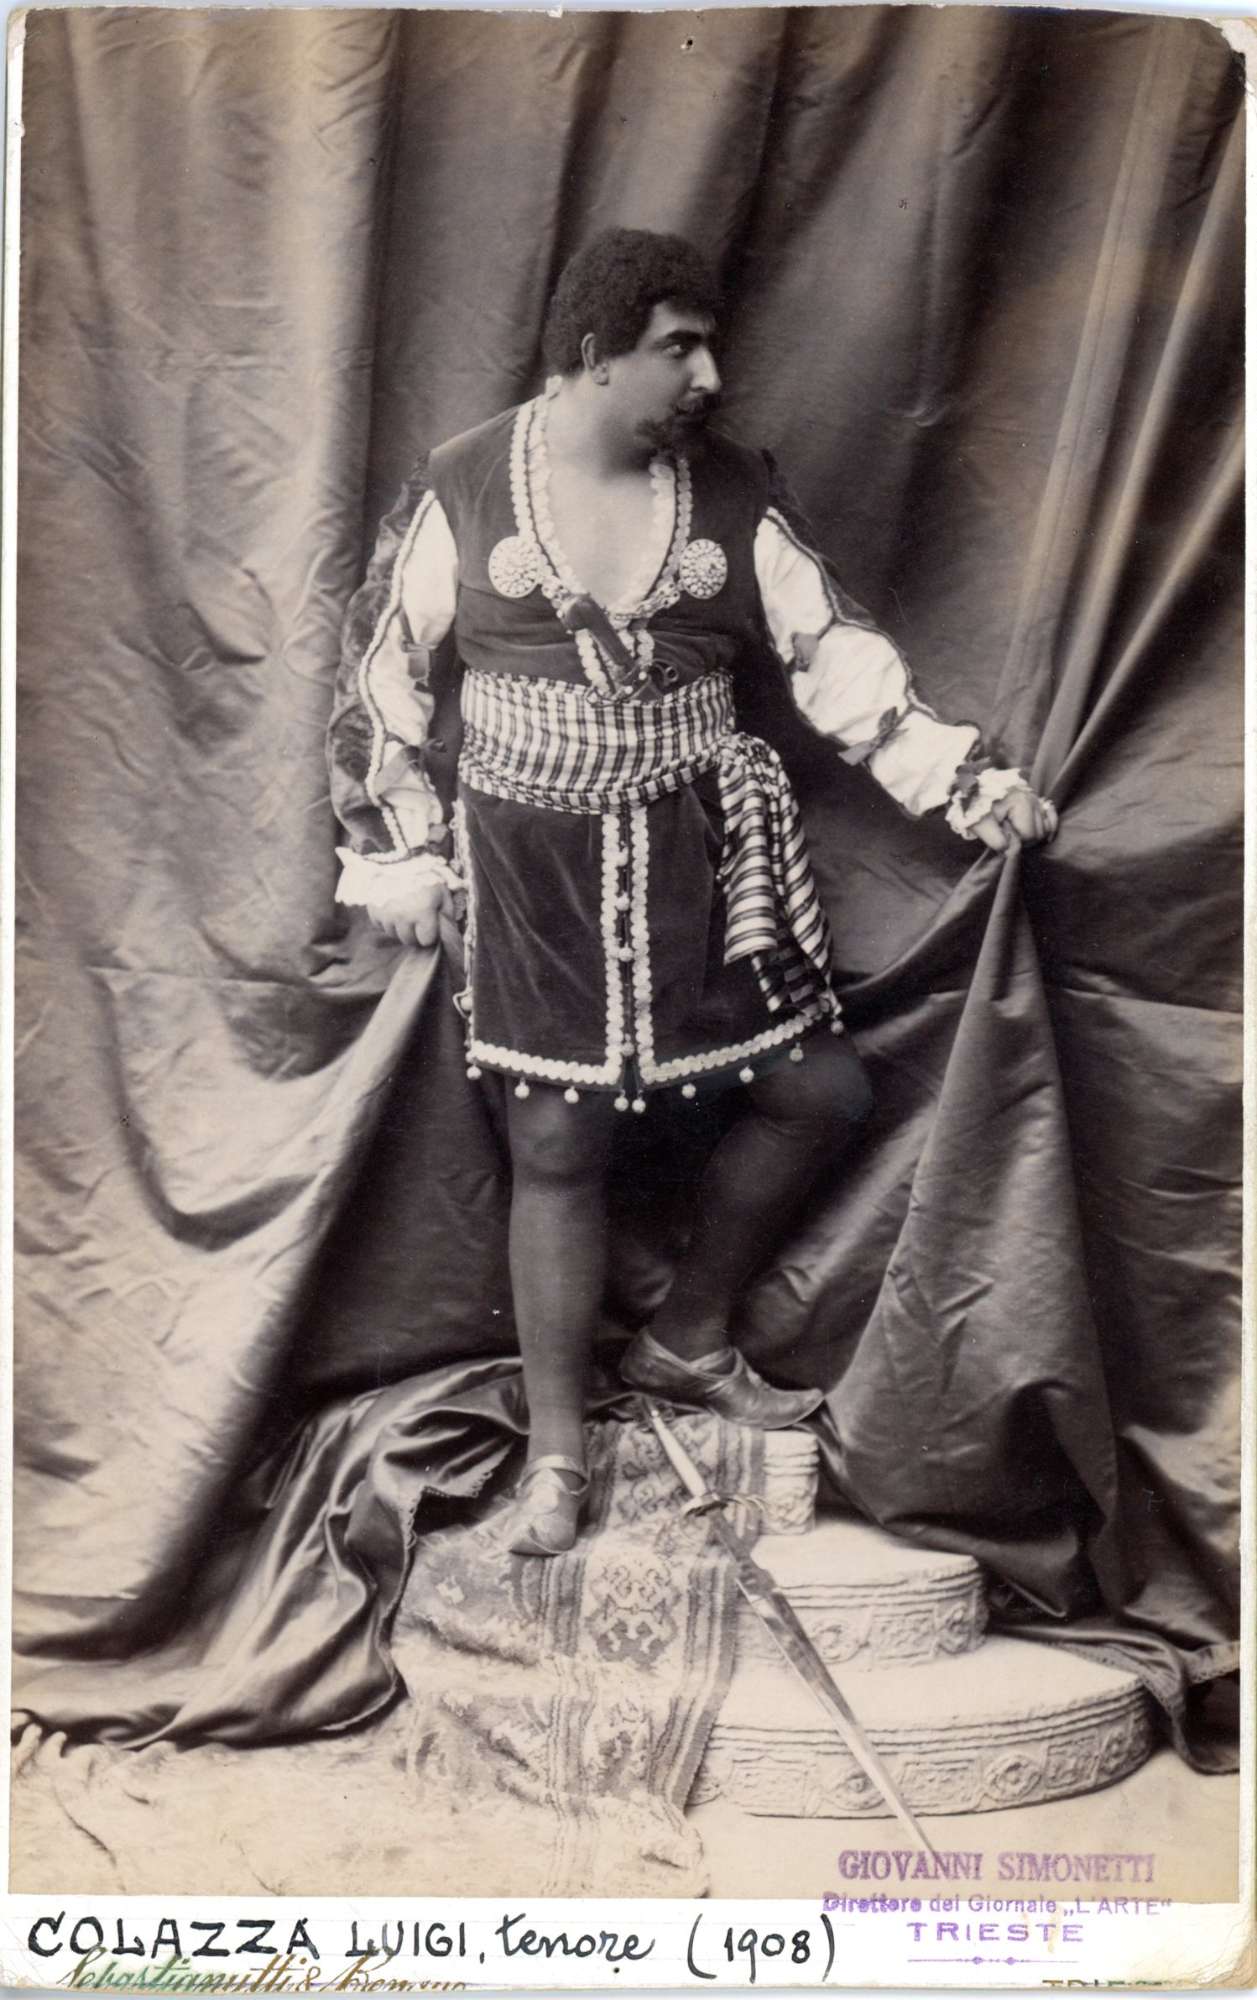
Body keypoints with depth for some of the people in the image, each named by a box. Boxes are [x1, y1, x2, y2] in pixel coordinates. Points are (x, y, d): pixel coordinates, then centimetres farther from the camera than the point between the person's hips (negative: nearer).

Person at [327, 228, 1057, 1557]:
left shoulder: (734, 489, -1)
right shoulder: (462, 489, -7)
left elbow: (832, 650, 0)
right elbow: (382, 665, 1)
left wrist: (965, 782, -9)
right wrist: (399, 851, -1)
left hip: (707, 851, 3)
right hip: (539, 863, -3)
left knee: (821, 1093, 6)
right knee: (558, 1146, 2)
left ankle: (687, 1341, 28)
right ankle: (556, 1449, 20)